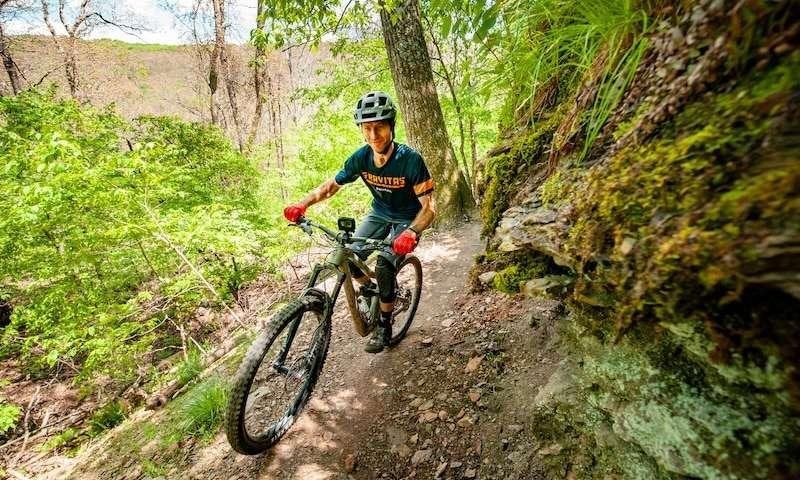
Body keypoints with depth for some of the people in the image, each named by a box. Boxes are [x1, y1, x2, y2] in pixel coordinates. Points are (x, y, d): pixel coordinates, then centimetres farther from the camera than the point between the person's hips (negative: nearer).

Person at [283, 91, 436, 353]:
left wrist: (411, 232, -51)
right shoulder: (361, 157, -17)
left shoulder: (410, 159, -30)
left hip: (407, 219, -4)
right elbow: (332, 185, -5)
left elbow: (428, 206, -31)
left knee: (384, 268, -22)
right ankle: (370, 291, 19)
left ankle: (384, 326, 3)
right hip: (379, 213, 5)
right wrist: (302, 204, -22)